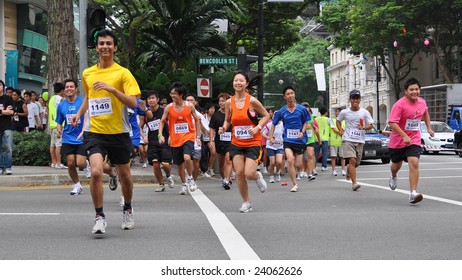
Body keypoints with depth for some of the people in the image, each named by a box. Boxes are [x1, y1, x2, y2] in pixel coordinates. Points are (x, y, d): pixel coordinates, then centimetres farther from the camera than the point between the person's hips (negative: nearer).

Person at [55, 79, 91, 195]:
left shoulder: (83, 102, -5)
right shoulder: (61, 105, 7)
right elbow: (59, 122, 16)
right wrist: (59, 130, -5)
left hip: (82, 139, -3)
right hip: (68, 139, 3)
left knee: (80, 163, -12)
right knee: (71, 164, -2)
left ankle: (86, 165, 26)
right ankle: (77, 185, 18)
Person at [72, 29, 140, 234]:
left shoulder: (123, 73, -4)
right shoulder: (87, 74, 8)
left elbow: (133, 103, -13)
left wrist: (111, 88, -24)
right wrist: (79, 113, 13)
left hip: (119, 133, -1)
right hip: (95, 132, 1)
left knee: (124, 175, 12)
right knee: (96, 172, -19)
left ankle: (127, 210, 38)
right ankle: (100, 217, -6)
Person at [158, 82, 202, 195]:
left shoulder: (189, 105, -3)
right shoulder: (169, 107, -2)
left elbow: (197, 120, 7)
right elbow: (162, 121, 6)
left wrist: (198, 136, 5)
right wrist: (160, 134, -9)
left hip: (188, 137, -2)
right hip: (175, 140, 3)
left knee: (187, 157, -27)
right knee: (180, 164, 10)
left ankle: (190, 178, -4)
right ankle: (184, 185, 29)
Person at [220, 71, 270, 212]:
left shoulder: (252, 101, -11)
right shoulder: (229, 102, -1)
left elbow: (266, 116, -1)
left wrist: (257, 128, -15)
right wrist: (224, 128, -9)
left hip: (253, 143, -3)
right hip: (237, 143, 3)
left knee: (249, 174, -14)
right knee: (239, 173, -2)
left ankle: (258, 177, 25)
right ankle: (247, 203, 16)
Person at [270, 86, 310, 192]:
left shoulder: (301, 109, -1)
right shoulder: (281, 111, 0)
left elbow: (306, 122, 10)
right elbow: (273, 124, 11)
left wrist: (302, 132, -7)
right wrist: (271, 137, 1)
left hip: (300, 140, 1)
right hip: (288, 140, -1)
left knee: (298, 165, 2)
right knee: (290, 160, -23)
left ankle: (293, 173, 40)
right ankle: (295, 184, -14)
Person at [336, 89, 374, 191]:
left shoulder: (365, 112, 1)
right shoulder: (344, 112, 2)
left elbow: (370, 125, 3)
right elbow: (338, 120, 20)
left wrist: (363, 127, -18)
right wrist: (340, 130, 6)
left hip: (360, 141, 2)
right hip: (348, 140, -2)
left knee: (356, 163, 11)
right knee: (352, 160, -18)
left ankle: (348, 169, 46)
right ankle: (354, 183, -18)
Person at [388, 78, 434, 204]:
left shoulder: (422, 102, -1)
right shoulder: (400, 104, -19)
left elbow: (425, 113, 24)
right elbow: (392, 122, -26)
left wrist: (429, 128, 20)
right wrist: (404, 136, -33)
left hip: (414, 140, 2)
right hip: (398, 141, -2)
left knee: (414, 164, -18)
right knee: (397, 165, 18)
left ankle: (413, 193, -19)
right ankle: (393, 176, 55)